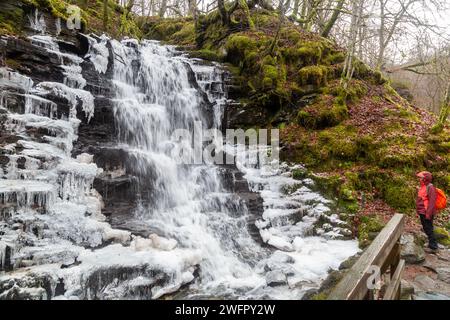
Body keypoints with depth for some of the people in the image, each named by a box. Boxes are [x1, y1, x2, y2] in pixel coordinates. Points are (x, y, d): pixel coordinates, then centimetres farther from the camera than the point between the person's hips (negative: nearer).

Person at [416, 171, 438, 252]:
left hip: (426, 213, -10)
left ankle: (433, 247, 5)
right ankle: (431, 243, 31)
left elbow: (432, 201, -22)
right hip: (422, 212, 10)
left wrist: (428, 213, -24)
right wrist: (419, 211, 19)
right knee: (425, 228, 18)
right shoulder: (423, 187, 12)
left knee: (429, 229, -3)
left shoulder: (430, 187, -17)